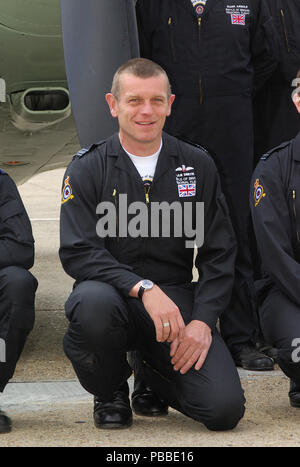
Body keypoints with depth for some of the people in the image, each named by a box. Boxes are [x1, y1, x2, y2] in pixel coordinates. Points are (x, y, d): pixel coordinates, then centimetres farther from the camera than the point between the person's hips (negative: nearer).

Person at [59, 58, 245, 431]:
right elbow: (77, 253, -12)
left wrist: (202, 320, -8)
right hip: (113, 293, -2)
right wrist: (142, 287, -26)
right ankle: (110, 393, -5)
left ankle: (155, 378, 19)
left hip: (178, 299, 2)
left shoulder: (197, 166, 8)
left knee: (225, 408, -19)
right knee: (93, 300, -40)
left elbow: (220, 254, 8)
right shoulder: (87, 170, -1)